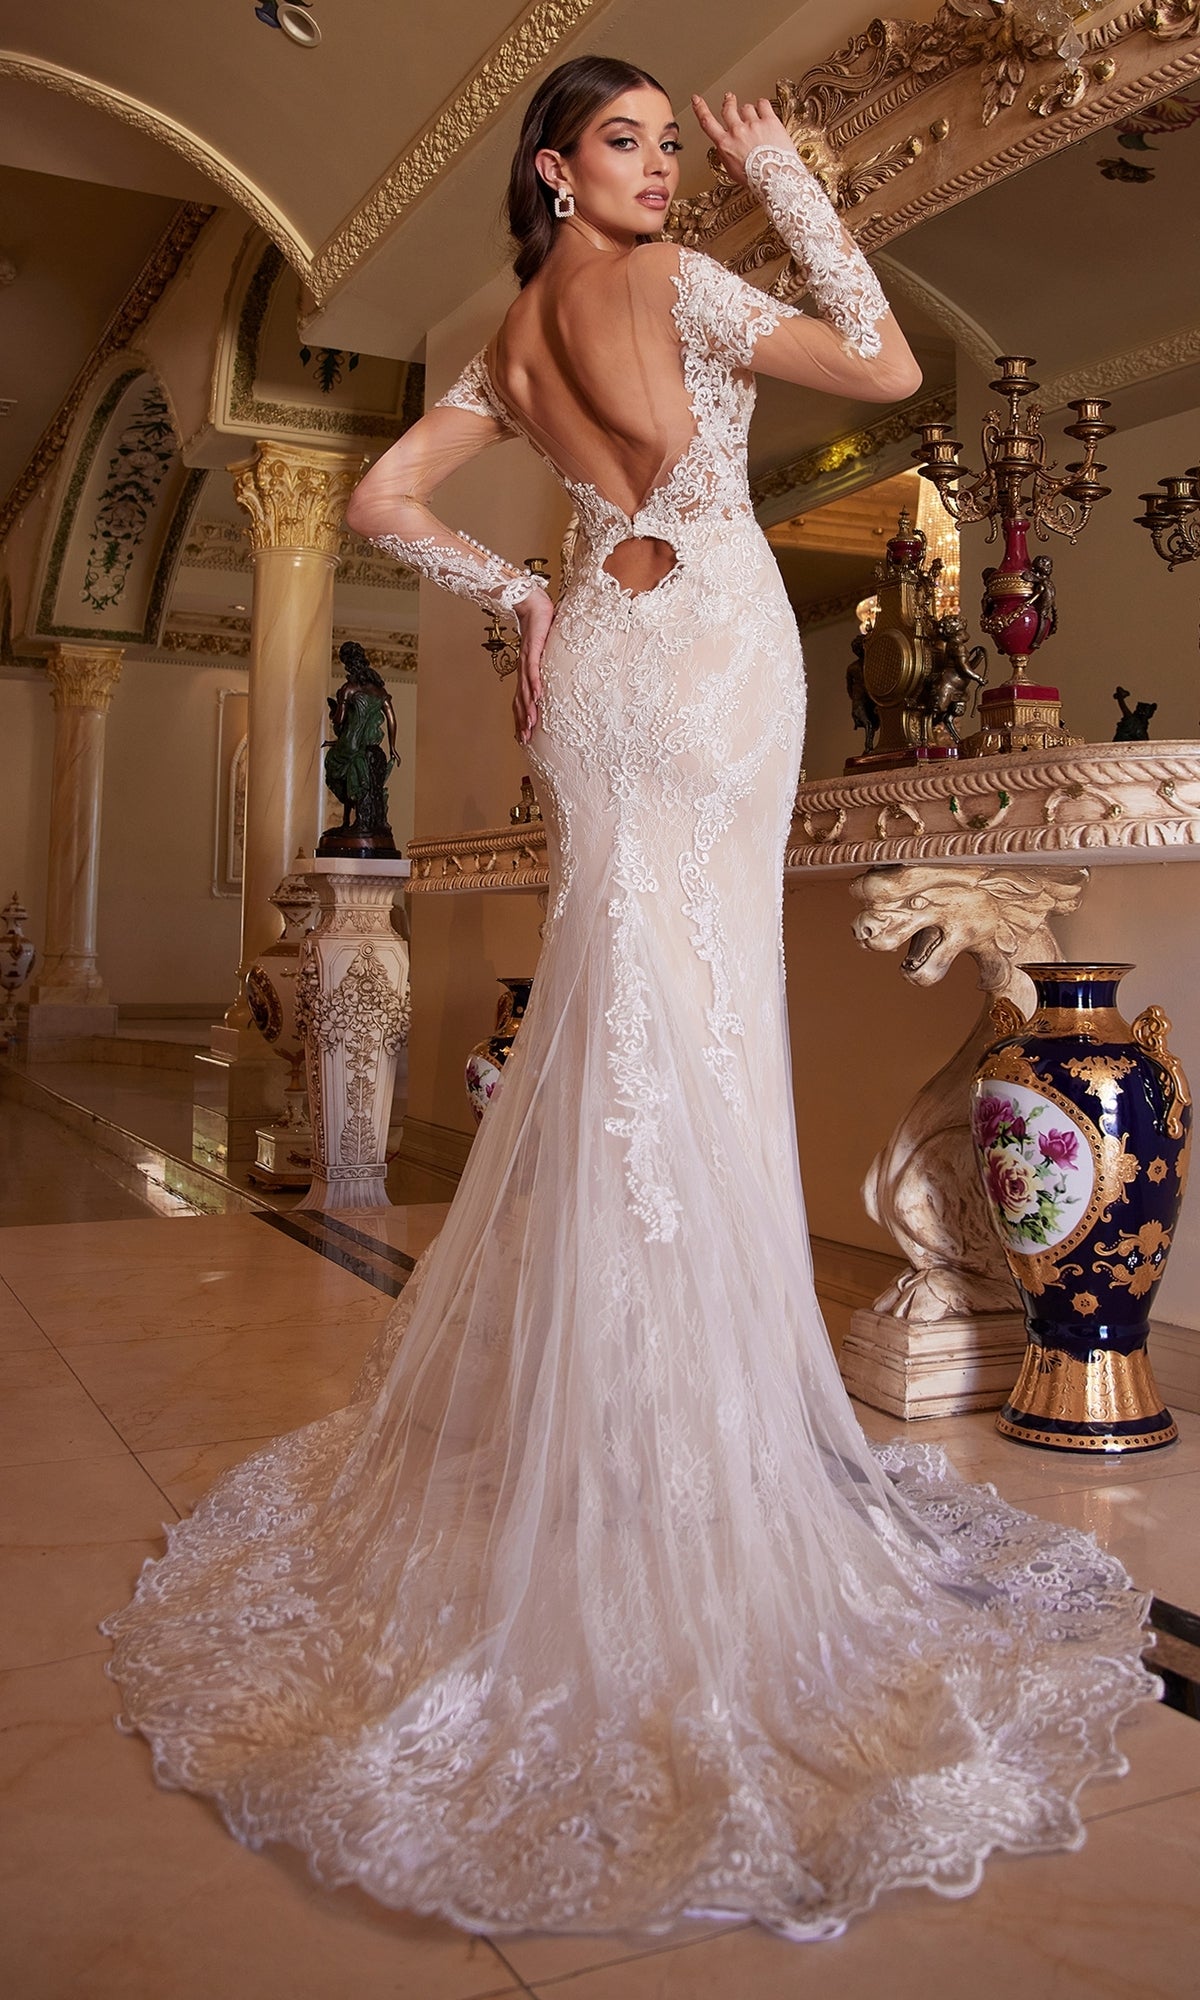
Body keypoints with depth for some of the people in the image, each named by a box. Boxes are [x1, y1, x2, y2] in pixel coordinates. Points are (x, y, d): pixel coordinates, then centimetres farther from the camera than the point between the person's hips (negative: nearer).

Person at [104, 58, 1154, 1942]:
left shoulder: (514, 343, 17)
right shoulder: (682, 285, -2)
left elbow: (383, 498, 16)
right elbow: (888, 366, -1)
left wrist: (514, 596, 16)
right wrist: (788, 178, 7)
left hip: (611, 658, 7)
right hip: (708, 655, -7)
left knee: (630, 1037, 9)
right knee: (684, 1053, -9)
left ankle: (546, 1455, 16)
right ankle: (671, 1506, -2)